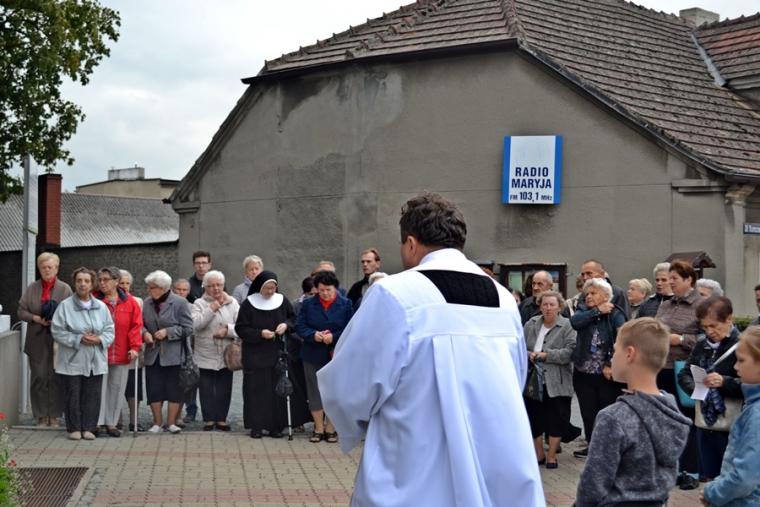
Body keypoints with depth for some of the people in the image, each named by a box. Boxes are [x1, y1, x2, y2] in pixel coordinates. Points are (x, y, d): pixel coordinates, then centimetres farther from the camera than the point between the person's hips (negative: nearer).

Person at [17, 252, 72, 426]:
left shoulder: (65, 289, 4)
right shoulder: (31, 288, 11)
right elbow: (21, 311, 8)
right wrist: (36, 318, -9)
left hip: (58, 341, -2)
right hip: (37, 342, 2)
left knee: (56, 378, -1)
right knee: (38, 377, 1)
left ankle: (54, 416, 7)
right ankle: (41, 416, 8)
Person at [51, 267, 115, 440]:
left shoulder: (101, 307, 8)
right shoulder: (65, 306, -4)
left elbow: (110, 331, 9)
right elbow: (58, 332, -7)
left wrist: (99, 339, -11)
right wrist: (79, 339, -16)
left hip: (95, 361, 3)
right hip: (72, 360, -3)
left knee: (93, 395, 5)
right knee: (73, 395, 2)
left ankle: (88, 428, 15)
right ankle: (74, 428, 13)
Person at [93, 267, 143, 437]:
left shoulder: (129, 302, 4)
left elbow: (136, 325, 2)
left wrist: (135, 347, -6)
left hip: (121, 354, 2)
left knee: (116, 388, 7)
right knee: (99, 387, -3)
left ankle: (111, 423, 17)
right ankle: (97, 422, 3)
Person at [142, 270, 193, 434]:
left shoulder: (180, 303, -7)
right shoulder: (147, 303, 7)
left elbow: (188, 328, -8)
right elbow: (142, 324, 18)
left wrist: (167, 332, -16)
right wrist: (145, 333, -4)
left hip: (173, 354, -4)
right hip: (153, 354, 4)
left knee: (174, 389, 1)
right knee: (154, 389, 4)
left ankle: (171, 422, 12)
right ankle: (157, 423, 15)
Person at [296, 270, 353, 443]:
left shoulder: (345, 304, -1)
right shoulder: (308, 304, 4)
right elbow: (300, 327, 0)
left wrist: (334, 337, -18)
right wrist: (313, 335, -18)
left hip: (337, 356, -2)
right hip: (313, 356, 2)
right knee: (315, 392, 5)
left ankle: (331, 429, 14)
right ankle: (318, 428, 15)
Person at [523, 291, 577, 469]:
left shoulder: (567, 326, -4)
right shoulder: (531, 324, 8)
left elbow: (570, 352, -14)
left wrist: (546, 355, -18)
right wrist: (528, 355, -12)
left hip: (557, 383, -3)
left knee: (556, 419, 4)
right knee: (534, 418, 10)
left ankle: (552, 454, 19)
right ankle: (539, 454, 25)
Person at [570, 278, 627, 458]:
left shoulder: (615, 314, -7)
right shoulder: (583, 311, 7)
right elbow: (574, 322, -15)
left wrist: (611, 365, -20)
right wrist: (597, 311, -14)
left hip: (607, 375, -4)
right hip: (583, 373, 4)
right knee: (588, 413, 13)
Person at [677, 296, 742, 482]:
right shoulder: (702, 345, 9)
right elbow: (684, 374, 12)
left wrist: (724, 382, -30)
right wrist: (695, 388, -8)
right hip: (705, 423, 6)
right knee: (706, 478, 15)